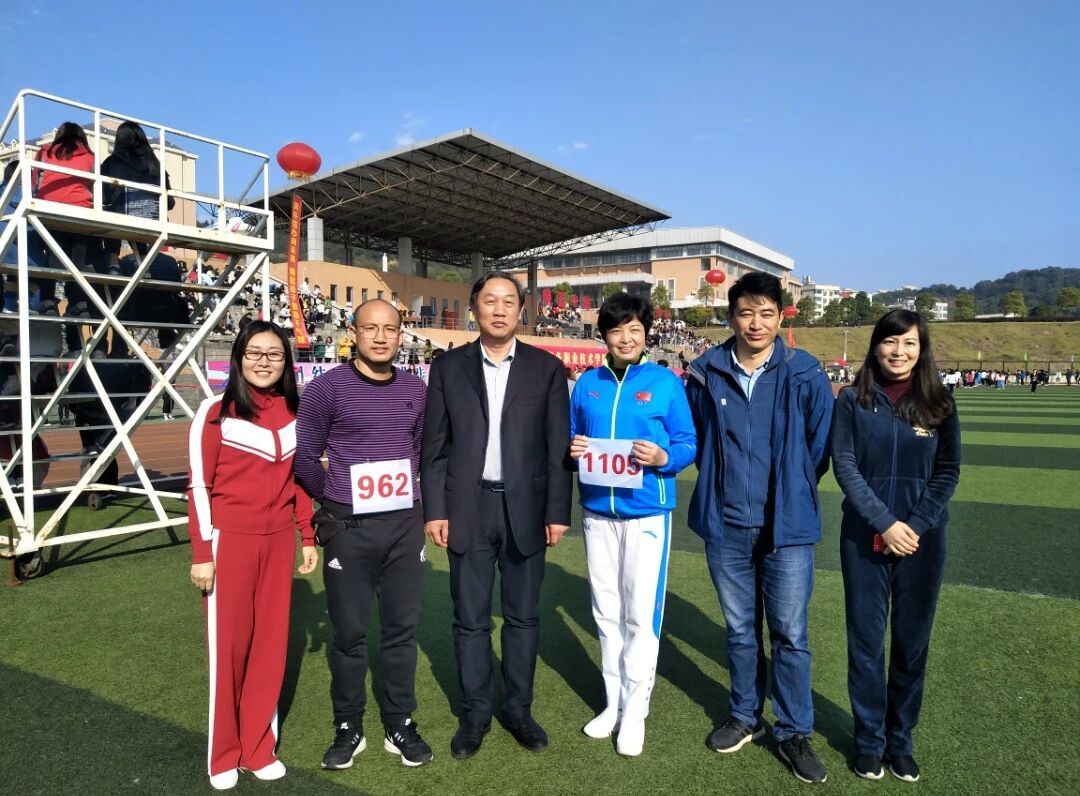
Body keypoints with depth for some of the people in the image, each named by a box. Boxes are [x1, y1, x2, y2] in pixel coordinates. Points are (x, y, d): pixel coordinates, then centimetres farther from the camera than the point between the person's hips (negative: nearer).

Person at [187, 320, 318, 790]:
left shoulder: (294, 412, 5)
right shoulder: (215, 413, -8)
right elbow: (198, 487, -8)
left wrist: (309, 537, 9)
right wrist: (201, 553, -10)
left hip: (278, 540, 4)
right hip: (230, 539, -4)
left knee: (271, 641, 11)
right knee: (228, 644, 7)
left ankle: (260, 747, 27)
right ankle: (223, 754, 26)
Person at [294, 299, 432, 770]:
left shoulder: (415, 390, 5)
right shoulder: (327, 388, -7)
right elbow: (304, 456, 0)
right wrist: (333, 498, 8)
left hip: (405, 525, 3)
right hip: (349, 527, -3)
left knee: (402, 628, 11)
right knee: (349, 632, 7)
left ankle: (400, 726, 27)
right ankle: (348, 729, 25)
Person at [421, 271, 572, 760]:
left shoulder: (546, 368, 2)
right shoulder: (448, 367, 3)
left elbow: (558, 446, 1)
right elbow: (434, 446, 3)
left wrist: (558, 511, -3)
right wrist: (434, 510, -3)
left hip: (524, 509, 0)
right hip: (467, 508, 0)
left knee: (522, 616, 11)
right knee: (470, 619, 9)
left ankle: (518, 709, 29)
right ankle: (475, 713, 26)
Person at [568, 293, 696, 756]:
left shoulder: (666, 382, -3)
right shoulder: (587, 383, 6)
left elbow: (688, 445, -1)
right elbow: (570, 439, 13)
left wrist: (663, 458, -21)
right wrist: (572, 450, -9)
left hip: (647, 511, -3)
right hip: (597, 511, 4)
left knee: (641, 614, 2)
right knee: (606, 611, 13)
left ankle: (635, 711, 18)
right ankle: (613, 702, 28)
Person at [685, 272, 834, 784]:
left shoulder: (804, 374, -7)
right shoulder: (706, 373, -2)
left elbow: (820, 443, 1)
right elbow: (694, 437, 11)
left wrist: (791, 490, 5)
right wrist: (720, 481, 9)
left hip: (787, 526, -2)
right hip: (725, 525, 2)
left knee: (790, 634, 6)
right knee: (740, 629, 16)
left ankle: (794, 733, 24)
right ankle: (744, 717, 35)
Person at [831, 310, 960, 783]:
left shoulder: (939, 404, 2)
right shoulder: (853, 400, -2)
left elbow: (948, 472, 1)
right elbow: (844, 465, -6)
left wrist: (915, 526, -11)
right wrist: (885, 523, -14)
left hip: (922, 539, 1)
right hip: (864, 537, -1)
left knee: (912, 641, 9)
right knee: (866, 639, 6)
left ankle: (901, 739, 26)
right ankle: (869, 739, 22)